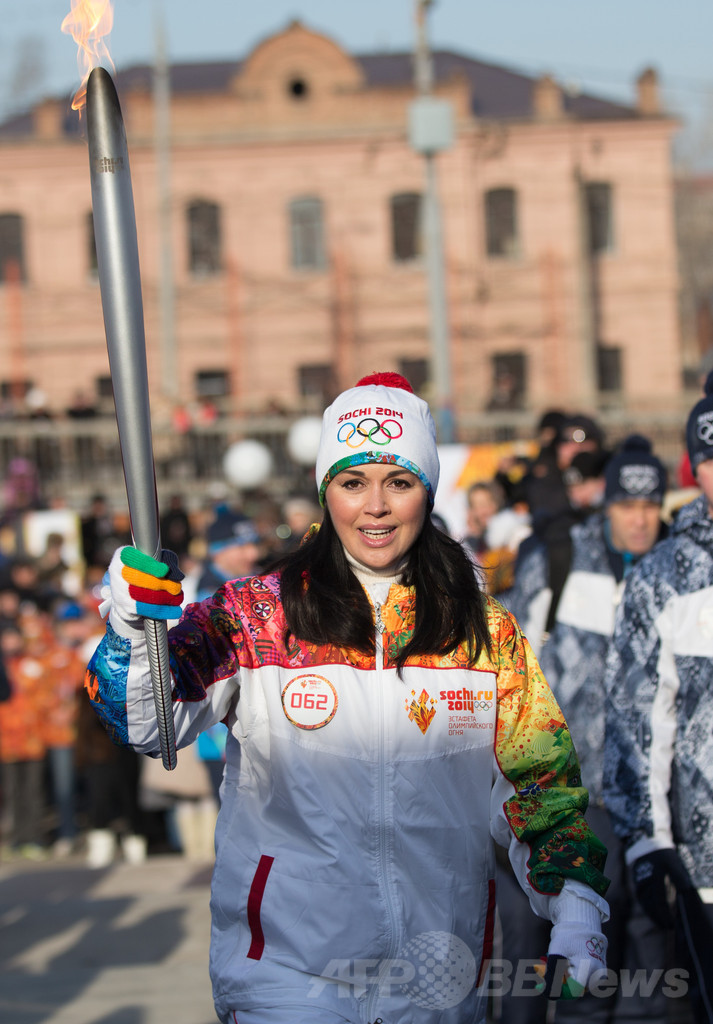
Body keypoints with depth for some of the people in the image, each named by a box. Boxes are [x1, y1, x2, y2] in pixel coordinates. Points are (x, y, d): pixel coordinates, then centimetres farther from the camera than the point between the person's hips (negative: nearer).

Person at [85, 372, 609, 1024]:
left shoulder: (488, 633, 5)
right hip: (287, 971, -2)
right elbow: (149, 723, -15)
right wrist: (132, 631, -35)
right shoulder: (254, 617, -2)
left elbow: (540, 783, 9)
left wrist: (577, 908, -5)